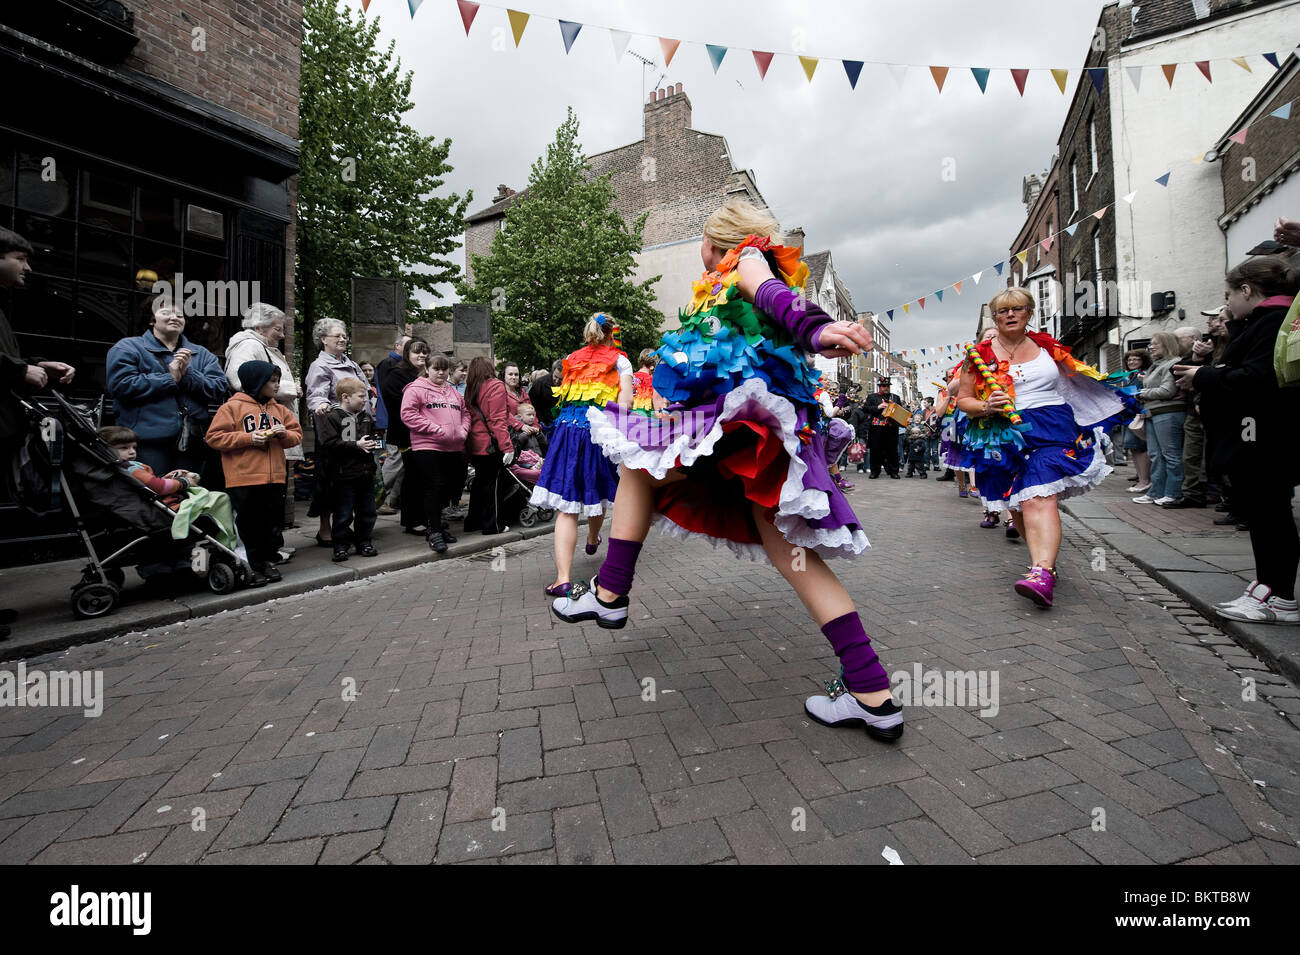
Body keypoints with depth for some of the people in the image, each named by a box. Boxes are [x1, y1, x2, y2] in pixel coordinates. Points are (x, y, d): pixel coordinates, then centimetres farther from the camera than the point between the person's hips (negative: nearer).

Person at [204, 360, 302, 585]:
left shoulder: (279, 410, 15)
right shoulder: (232, 407, 0)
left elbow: (297, 434, 17)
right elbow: (214, 437, -5)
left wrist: (285, 434, -5)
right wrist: (248, 438, -14)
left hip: (274, 478, 5)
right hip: (244, 479, -4)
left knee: (271, 522, 9)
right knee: (249, 524, 2)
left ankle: (267, 561, 21)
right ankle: (252, 566, 12)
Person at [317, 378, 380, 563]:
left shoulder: (367, 417, 12)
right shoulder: (330, 417, -8)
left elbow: (373, 436, 27)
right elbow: (329, 444, -18)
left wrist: (374, 444, 6)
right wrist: (356, 445, -19)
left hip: (366, 472, 6)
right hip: (343, 475, -6)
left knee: (367, 511, 13)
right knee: (343, 514, 2)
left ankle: (364, 542, 26)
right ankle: (340, 546, 14)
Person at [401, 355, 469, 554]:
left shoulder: (453, 392, 21)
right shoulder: (416, 389, 0)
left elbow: (465, 413, 27)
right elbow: (408, 414, -9)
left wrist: (463, 430, 6)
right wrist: (436, 429, -15)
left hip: (454, 448, 7)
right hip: (428, 447, -7)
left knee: (454, 485, 10)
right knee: (435, 487, -9)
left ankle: (435, 519, 30)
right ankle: (434, 532, -2)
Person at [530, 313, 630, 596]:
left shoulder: (572, 360, 16)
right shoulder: (619, 361, 5)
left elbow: (563, 398, 14)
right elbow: (625, 403, -8)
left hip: (567, 432, 2)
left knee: (567, 506, -4)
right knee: (597, 493, 21)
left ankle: (563, 578, -12)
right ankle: (593, 539, 49)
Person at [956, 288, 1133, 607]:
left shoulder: (1048, 346, 13)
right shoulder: (981, 355, 7)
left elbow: (1077, 375, 32)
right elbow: (963, 400, 6)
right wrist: (986, 407, -12)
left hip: (1052, 428, -1)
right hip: (1006, 436, 1)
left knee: (1038, 496, -22)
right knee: (1019, 505, 4)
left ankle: (1042, 572, -35)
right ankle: (1044, 557, 23)